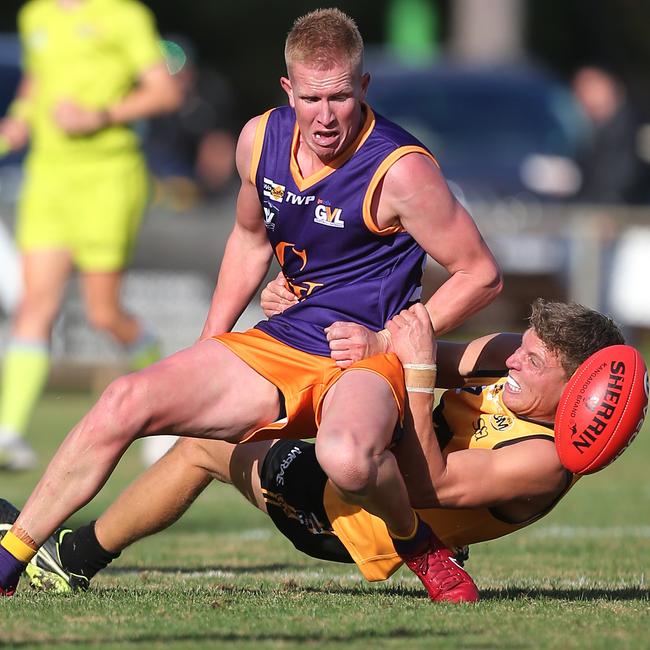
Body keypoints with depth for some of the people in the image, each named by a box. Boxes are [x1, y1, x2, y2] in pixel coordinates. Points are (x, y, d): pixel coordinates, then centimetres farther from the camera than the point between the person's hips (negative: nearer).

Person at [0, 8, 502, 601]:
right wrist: (209, 344, 18)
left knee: (347, 458, -41)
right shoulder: (260, 139, 3)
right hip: (277, 346, 6)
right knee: (126, 401, -11)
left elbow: (482, 275, -8)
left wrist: (386, 341, -13)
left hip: (365, 358, -6)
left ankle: (421, 546, -7)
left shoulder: (401, 171, -16)